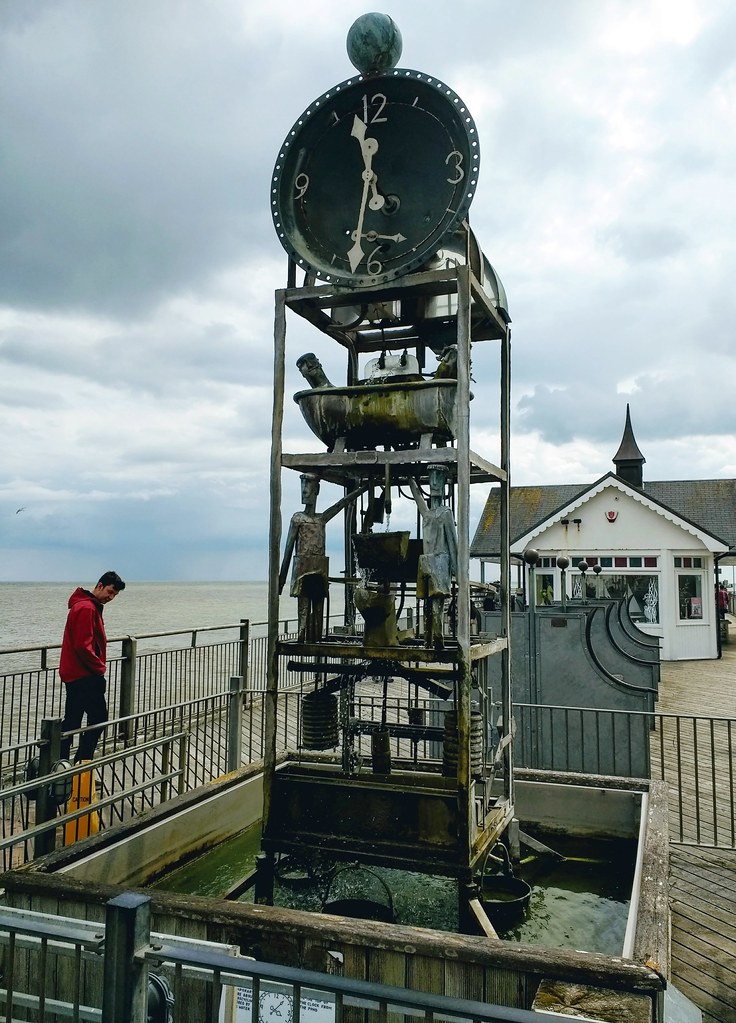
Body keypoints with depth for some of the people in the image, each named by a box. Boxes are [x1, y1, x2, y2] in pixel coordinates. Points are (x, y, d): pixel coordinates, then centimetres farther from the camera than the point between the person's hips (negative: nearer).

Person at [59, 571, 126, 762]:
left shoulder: (91, 606, 16)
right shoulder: (86, 608, -17)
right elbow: (83, 646, -23)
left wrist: (98, 666, 13)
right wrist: (100, 667, -11)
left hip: (74, 675, 10)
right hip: (85, 676, -10)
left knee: (71, 721, 13)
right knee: (99, 718, -7)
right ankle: (81, 762, -4)